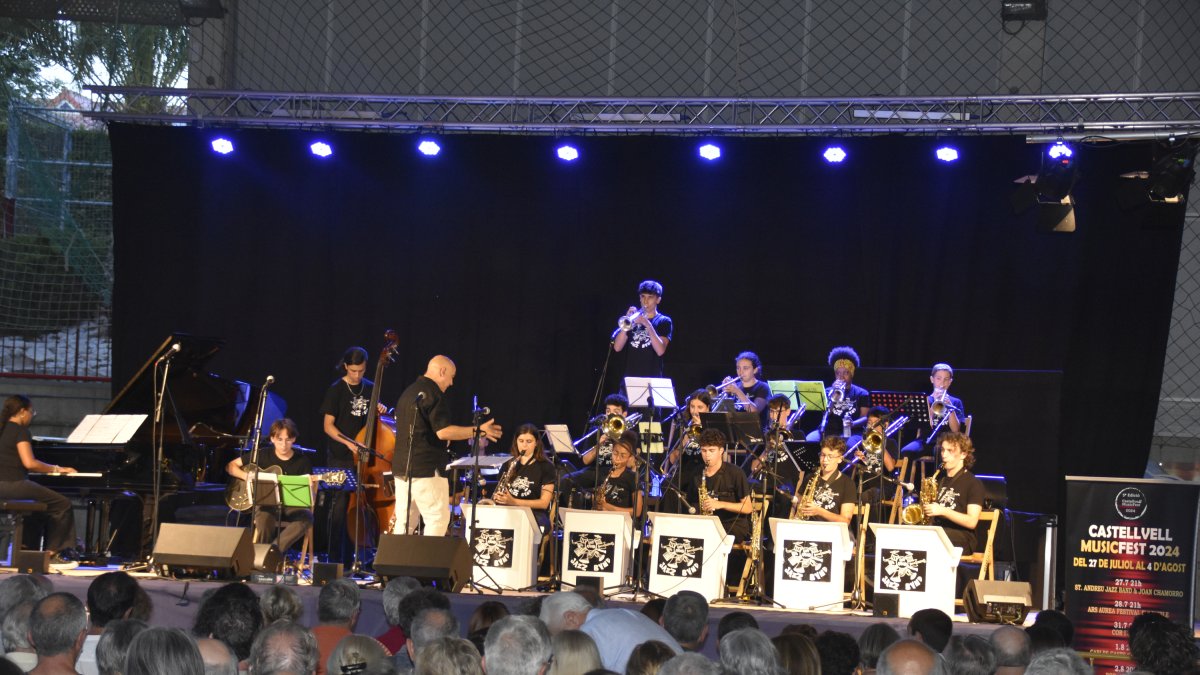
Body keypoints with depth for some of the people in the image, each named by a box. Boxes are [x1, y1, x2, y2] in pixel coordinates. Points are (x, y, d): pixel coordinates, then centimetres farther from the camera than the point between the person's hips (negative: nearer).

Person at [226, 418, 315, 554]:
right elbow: (230, 466, 9)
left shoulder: (303, 461, 4)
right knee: (263, 518, -37)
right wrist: (247, 476, -9)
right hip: (267, 503, -1)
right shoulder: (263, 456, 5)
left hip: (291, 506, 1)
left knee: (306, 517, -33)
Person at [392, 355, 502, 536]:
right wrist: (478, 430, -15)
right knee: (438, 519, -4)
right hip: (426, 470, -9)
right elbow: (443, 431, -20)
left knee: (404, 522, 9)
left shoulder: (408, 392, 18)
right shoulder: (433, 394, -11)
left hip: (401, 467, 9)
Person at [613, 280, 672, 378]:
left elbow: (660, 350, -12)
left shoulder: (664, 322, 4)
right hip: (630, 378, 3)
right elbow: (617, 347, 3)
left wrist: (647, 324, -18)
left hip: (652, 379, -3)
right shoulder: (634, 319, 13)